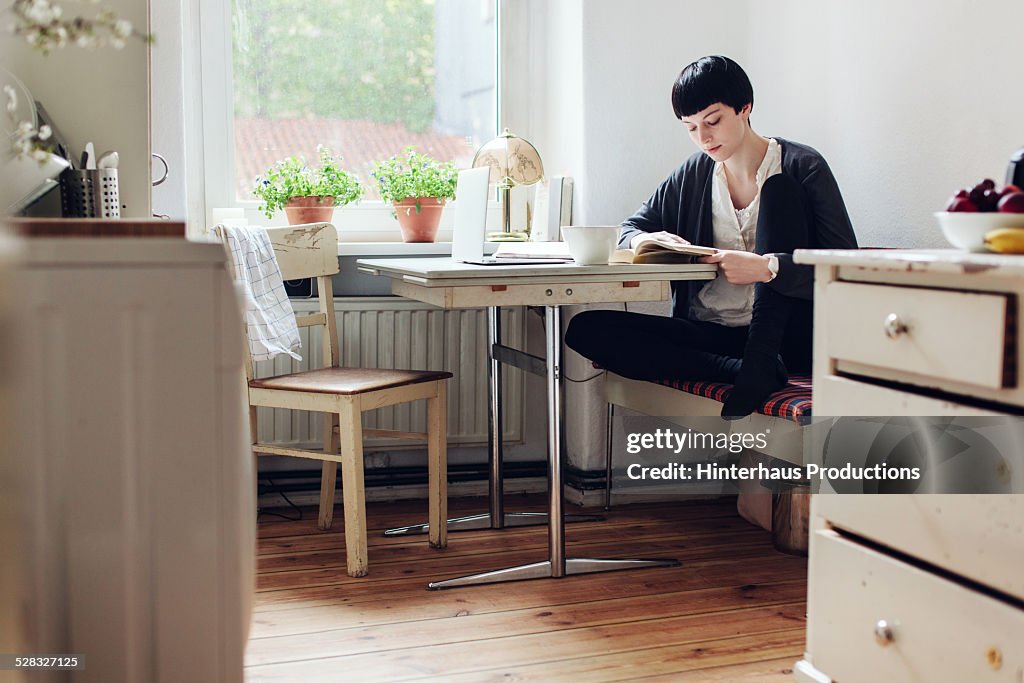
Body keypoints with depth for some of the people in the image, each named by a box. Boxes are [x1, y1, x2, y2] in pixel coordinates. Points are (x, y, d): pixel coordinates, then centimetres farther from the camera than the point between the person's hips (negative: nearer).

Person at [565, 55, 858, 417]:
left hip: (783, 340, -4)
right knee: (585, 328, -17)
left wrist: (766, 268, -28)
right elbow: (631, 228, 17)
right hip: (708, 335, 4)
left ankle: (759, 361, -29)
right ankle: (744, 370, -27)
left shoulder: (802, 167, -3)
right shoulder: (692, 176, 11)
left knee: (779, 188, -19)